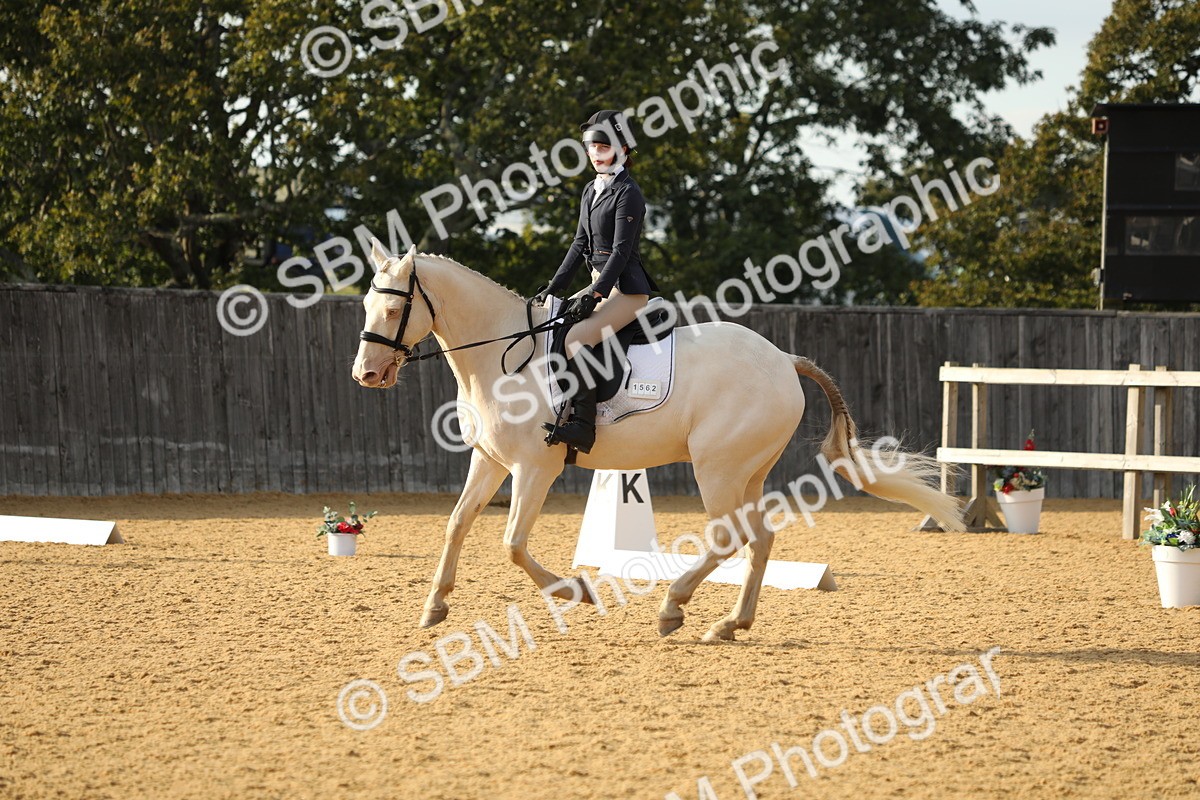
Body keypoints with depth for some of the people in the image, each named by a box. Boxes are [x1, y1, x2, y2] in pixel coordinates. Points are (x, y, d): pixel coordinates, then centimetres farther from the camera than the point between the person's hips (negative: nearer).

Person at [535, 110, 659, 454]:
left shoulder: (627, 193, -13)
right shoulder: (592, 191, 15)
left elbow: (621, 251, -18)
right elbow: (581, 244, 17)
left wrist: (595, 295, -23)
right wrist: (553, 287, 10)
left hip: (627, 289, -10)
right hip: (601, 283, 10)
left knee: (576, 338, -28)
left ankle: (583, 427, -30)